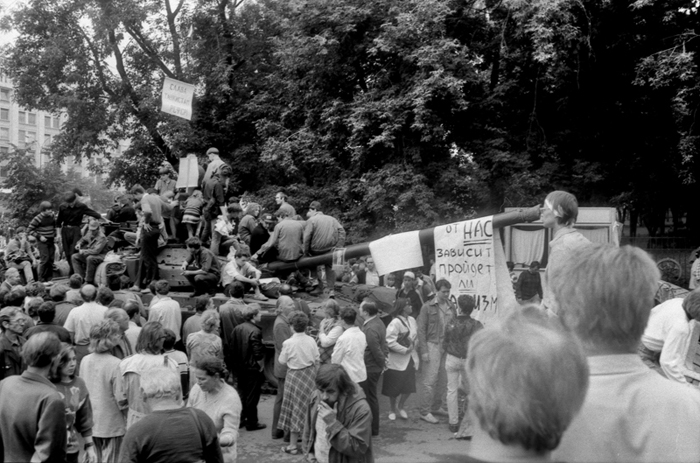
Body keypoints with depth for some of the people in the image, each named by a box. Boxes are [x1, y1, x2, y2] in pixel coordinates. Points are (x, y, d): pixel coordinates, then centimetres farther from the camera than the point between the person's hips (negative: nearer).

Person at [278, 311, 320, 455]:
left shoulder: (288, 343, -16)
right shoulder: (311, 340, -8)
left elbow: (282, 361, -6)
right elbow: (317, 360, 1)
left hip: (295, 376, -3)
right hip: (310, 375, 3)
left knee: (295, 409, 5)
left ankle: (292, 445, 8)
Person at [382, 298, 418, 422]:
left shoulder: (412, 320, 3)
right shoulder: (395, 323, -18)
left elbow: (416, 336, 15)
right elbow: (390, 342, -21)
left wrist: (413, 344, -4)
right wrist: (405, 350, -19)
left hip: (410, 359, 6)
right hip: (397, 360, -6)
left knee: (409, 387, 6)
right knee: (393, 389, 7)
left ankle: (401, 407, 30)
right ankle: (393, 410, 28)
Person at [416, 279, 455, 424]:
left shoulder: (451, 306, 8)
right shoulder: (428, 307, -7)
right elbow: (421, 329, -7)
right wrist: (423, 351, -12)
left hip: (448, 346, 5)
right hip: (433, 345, -5)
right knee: (430, 379, -5)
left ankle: (437, 406, 25)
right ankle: (425, 412, 1)